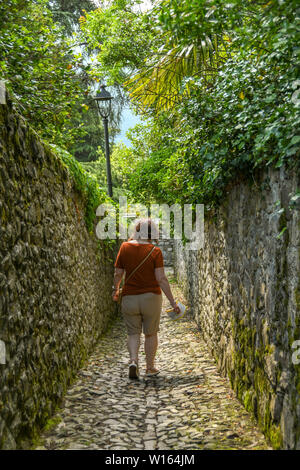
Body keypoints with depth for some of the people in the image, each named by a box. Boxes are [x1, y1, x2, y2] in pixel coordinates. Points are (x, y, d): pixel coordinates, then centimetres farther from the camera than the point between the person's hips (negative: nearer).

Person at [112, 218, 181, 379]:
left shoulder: (125, 247, -3)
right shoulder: (155, 251, -10)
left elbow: (118, 273, 1)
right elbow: (161, 279, -14)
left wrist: (115, 289, 20)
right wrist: (172, 301, -9)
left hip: (129, 298, 2)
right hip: (151, 297, -1)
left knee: (133, 332, 15)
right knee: (151, 333, 14)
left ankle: (133, 361, -7)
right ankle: (150, 368, 22)